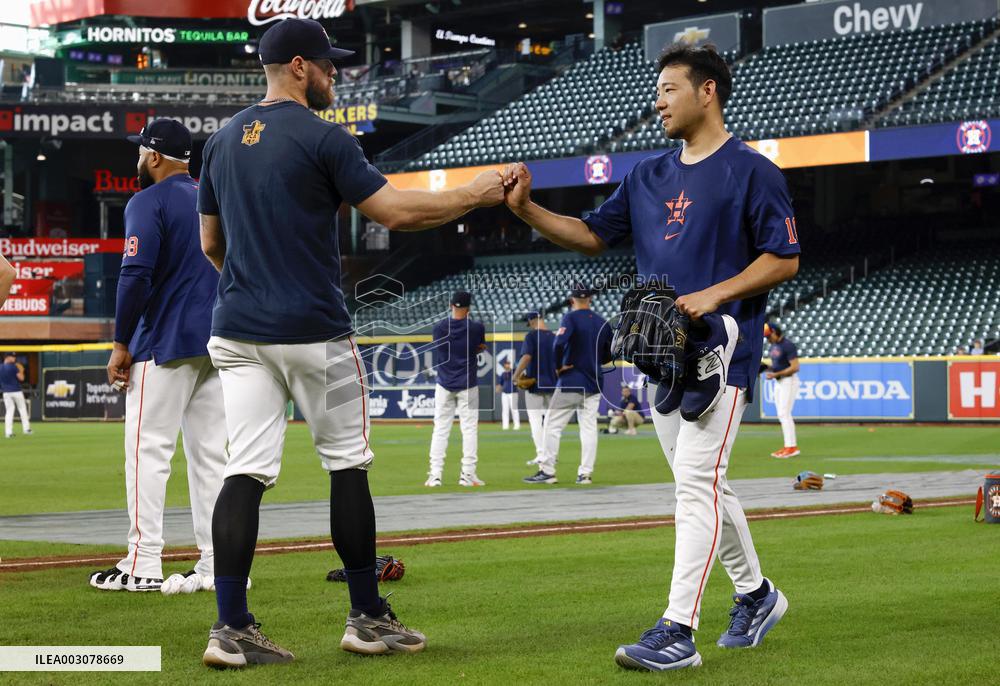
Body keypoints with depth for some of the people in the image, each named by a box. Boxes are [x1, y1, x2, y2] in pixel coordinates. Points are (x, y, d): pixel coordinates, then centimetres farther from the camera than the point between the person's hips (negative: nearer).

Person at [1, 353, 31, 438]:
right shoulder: (13, 366, -11)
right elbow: (21, 378, -11)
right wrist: (21, 371, 4)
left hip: (6, 393, 4)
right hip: (16, 392, -4)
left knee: (9, 411, 7)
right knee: (22, 409, 9)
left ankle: (8, 432, -2)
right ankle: (26, 429, 9)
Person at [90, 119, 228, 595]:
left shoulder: (148, 203, -6)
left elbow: (136, 276, -16)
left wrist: (122, 345, -12)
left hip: (166, 342, -7)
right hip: (219, 342, 7)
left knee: (148, 449, -5)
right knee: (210, 453, 8)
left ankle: (143, 565, -8)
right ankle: (218, 565, 7)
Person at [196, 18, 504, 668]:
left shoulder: (223, 141, 12)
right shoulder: (322, 137, -9)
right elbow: (395, 211, -13)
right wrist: (475, 194, -1)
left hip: (238, 330, 6)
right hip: (314, 333, -6)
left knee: (245, 472, 1)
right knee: (347, 466, 7)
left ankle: (232, 627, -5)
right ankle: (367, 617, 14)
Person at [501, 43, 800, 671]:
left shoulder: (752, 171, -6)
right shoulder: (649, 176, 16)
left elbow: (785, 259, -8)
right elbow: (593, 236, 18)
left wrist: (713, 295, -18)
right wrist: (527, 208, 3)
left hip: (721, 343, -8)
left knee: (696, 478, -15)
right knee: (703, 484, 15)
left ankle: (678, 630, -18)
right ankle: (756, 595, 32)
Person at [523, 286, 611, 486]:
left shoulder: (571, 318, -9)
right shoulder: (602, 322, 8)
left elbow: (558, 344, -24)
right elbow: (608, 356, 14)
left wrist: (558, 367, -11)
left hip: (570, 382, -5)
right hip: (594, 384, 5)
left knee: (553, 425, 1)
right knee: (589, 427, 8)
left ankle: (547, 471, -1)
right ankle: (586, 473, 4)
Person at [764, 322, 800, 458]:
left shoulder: (788, 345, -17)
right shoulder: (774, 345, 12)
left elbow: (795, 367, -21)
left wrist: (776, 374, -21)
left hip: (789, 381, -9)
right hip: (778, 382, 9)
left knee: (784, 414, -13)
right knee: (782, 415, 9)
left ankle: (791, 447, -13)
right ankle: (790, 446, 13)